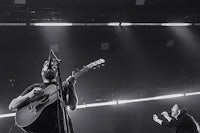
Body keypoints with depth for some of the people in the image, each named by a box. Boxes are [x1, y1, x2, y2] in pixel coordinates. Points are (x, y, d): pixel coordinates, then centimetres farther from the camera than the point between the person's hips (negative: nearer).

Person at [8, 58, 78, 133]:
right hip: (37, 126, -2)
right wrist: (29, 95, -8)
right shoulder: (34, 87, 17)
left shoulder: (63, 86, 16)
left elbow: (72, 106, 1)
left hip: (59, 125, 2)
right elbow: (11, 107, 10)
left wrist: (72, 86, -12)